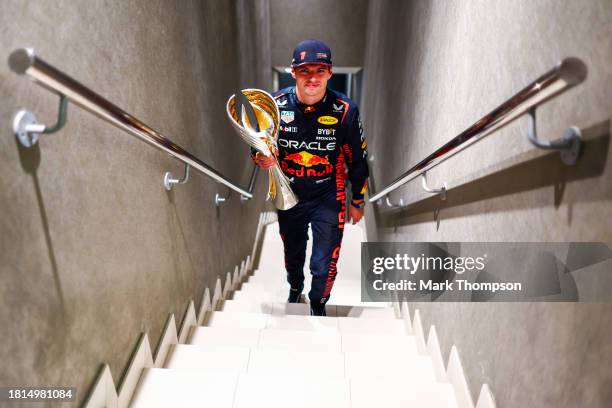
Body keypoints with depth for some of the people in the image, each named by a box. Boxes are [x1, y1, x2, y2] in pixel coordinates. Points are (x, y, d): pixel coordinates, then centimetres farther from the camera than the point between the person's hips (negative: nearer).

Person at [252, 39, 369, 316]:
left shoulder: (345, 110, -16)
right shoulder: (276, 105, -13)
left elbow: (357, 160, -4)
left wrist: (358, 202, 3)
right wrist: (261, 159, -23)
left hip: (329, 200, -2)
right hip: (289, 196, 2)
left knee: (324, 266, 5)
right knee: (293, 254, 24)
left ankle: (318, 302, 40)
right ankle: (295, 286, 59)